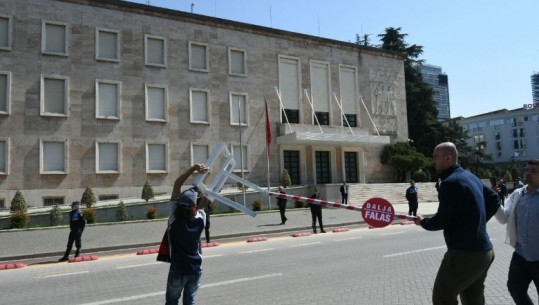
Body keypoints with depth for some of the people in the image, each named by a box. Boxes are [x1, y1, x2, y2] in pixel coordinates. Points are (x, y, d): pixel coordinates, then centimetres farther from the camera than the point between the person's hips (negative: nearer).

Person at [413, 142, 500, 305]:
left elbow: (441, 221, -17)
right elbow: (494, 199, 24)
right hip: (484, 251, 10)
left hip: (465, 253, -10)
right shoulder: (471, 177, 12)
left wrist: (423, 222, 2)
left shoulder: (450, 182, -18)